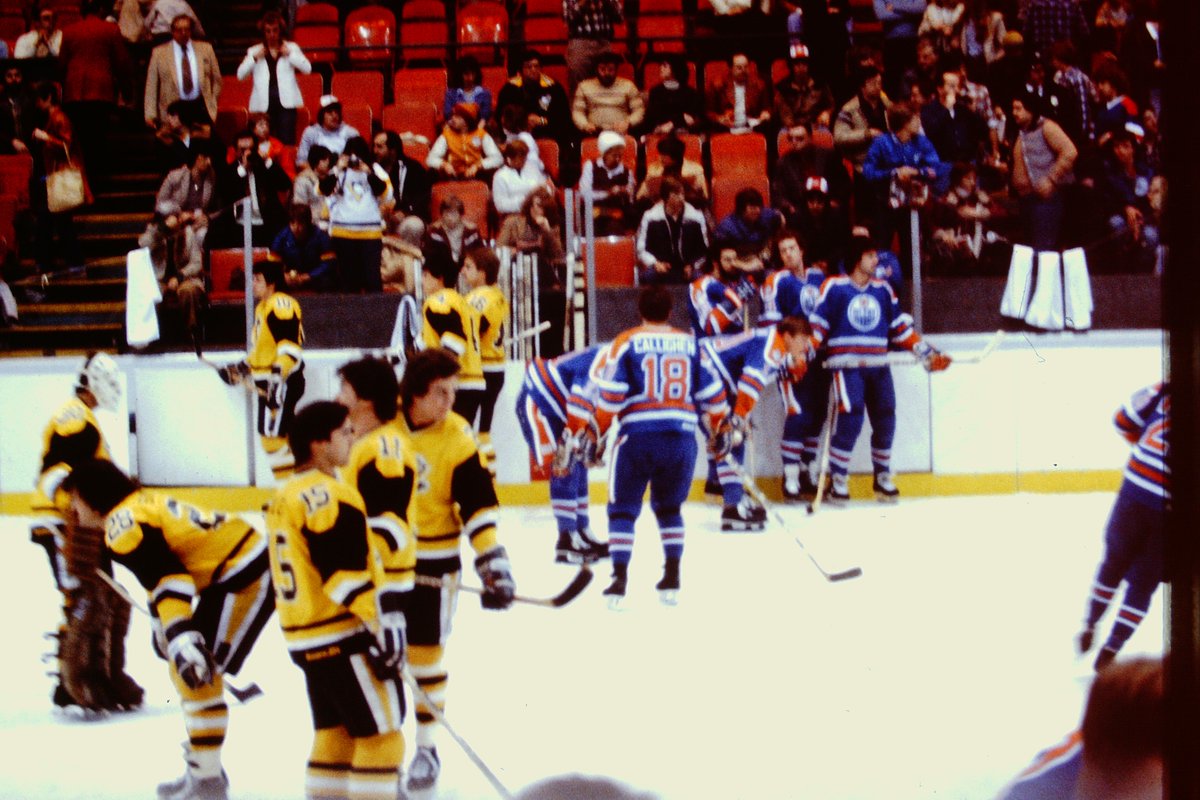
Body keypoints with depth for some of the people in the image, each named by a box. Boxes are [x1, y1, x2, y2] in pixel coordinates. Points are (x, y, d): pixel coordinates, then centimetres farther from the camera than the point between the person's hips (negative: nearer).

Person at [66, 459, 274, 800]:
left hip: (244, 580, -11)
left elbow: (166, 579, -27)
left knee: (195, 674, -11)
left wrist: (182, 640, -34)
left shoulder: (124, 524, -14)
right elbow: (160, 575, 29)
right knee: (184, 671, 19)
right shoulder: (142, 504, 17)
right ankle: (204, 767, 28)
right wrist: (163, 629, 38)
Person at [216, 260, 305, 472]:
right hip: (267, 382, 11)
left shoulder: (281, 305, -16)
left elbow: (289, 347, -23)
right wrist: (242, 367, 21)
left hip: (283, 380, -11)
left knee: (273, 434, -14)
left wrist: (277, 375, -29)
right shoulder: (262, 307, 18)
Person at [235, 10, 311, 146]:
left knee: (287, 142, -9)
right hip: (263, 104, 1)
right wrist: (255, 58, -6)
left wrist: (290, 54, -6)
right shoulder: (254, 51, 13)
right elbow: (240, 75, 3)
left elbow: (307, 69, 1)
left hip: (286, 103, -1)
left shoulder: (291, 48, 12)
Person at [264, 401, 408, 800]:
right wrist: (384, 628, -18)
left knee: (335, 733, 15)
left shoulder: (285, 497, 14)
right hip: (344, 638, -10)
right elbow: (348, 576, -22)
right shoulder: (332, 497, -17)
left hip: (306, 637, 10)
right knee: (380, 735, -5)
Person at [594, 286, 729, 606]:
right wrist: (718, 431, 26)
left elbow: (611, 395, -7)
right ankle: (672, 579, 13)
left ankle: (620, 578, -6)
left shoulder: (626, 343, 2)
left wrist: (596, 432, 2)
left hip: (638, 437, -3)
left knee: (623, 508, 6)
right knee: (669, 507, 20)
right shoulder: (691, 344, 11)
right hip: (681, 438, 3)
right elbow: (713, 393, 12)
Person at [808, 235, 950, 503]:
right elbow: (817, 325, -2)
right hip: (846, 365, -5)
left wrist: (927, 353, 10)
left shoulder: (883, 289, 13)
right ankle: (837, 479, -10)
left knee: (885, 420, 1)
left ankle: (883, 478, 20)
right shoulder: (834, 287, 0)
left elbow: (900, 327, 15)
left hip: (877, 366, 5)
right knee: (850, 417, -20)